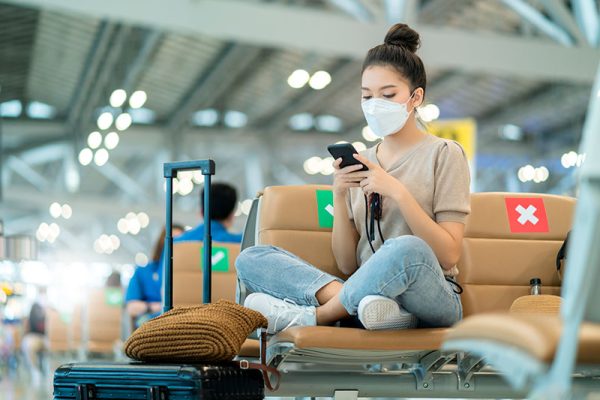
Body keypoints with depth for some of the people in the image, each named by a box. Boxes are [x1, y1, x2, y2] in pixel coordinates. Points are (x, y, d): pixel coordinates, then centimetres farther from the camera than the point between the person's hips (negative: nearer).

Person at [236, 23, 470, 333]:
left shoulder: (443, 154, 5)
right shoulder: (360, 164, 17)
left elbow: (448, 256, -5)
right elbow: (348, 266, 11)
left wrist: (398, 192, -13)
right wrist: (339, 196, -3)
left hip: (431, 301, -5)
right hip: (366, 293, 5)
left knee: (407, 249, -40)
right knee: (250, 259, -12)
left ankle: (312, 316, -20)